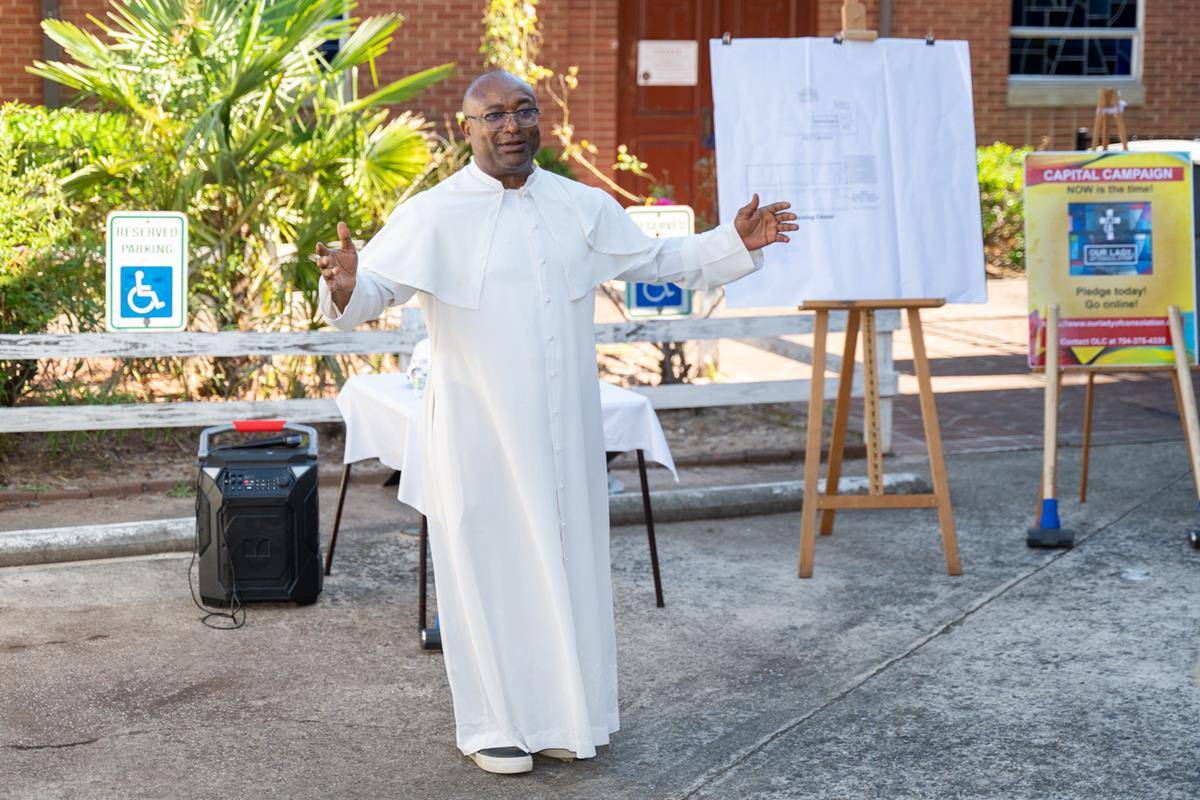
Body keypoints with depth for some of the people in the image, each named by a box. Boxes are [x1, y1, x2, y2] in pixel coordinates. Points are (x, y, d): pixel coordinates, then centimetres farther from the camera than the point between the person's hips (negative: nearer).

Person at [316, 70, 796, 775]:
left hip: (566, 429, 4)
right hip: (479, 433, -4)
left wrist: (737, 242, 7)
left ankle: (564, 718, 24)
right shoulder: (434, 216, -6)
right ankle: (493, 725, 17)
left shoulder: (584, 207, 7)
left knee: (569, 563, 10)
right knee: (490, 568, 2)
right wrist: (348, 286, -38)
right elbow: (379, 284, -15)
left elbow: (660, 261, 18)